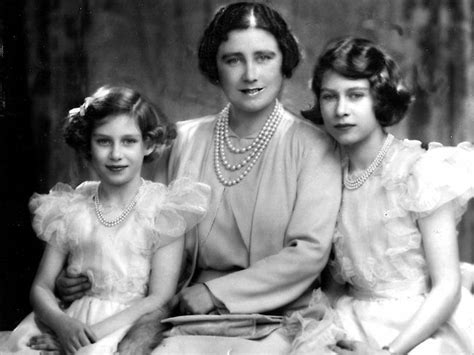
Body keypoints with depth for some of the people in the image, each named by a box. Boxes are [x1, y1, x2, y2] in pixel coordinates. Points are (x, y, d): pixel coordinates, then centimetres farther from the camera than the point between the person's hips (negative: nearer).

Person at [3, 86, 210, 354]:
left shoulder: (164, 209, 1)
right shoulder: (71, 210, 11)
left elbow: (161, 298, -5)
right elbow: (42, 286, 9)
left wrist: (96, 332, -16)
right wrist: (61, 322, -13)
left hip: (129, 323, -3)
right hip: (69, 322, 4)